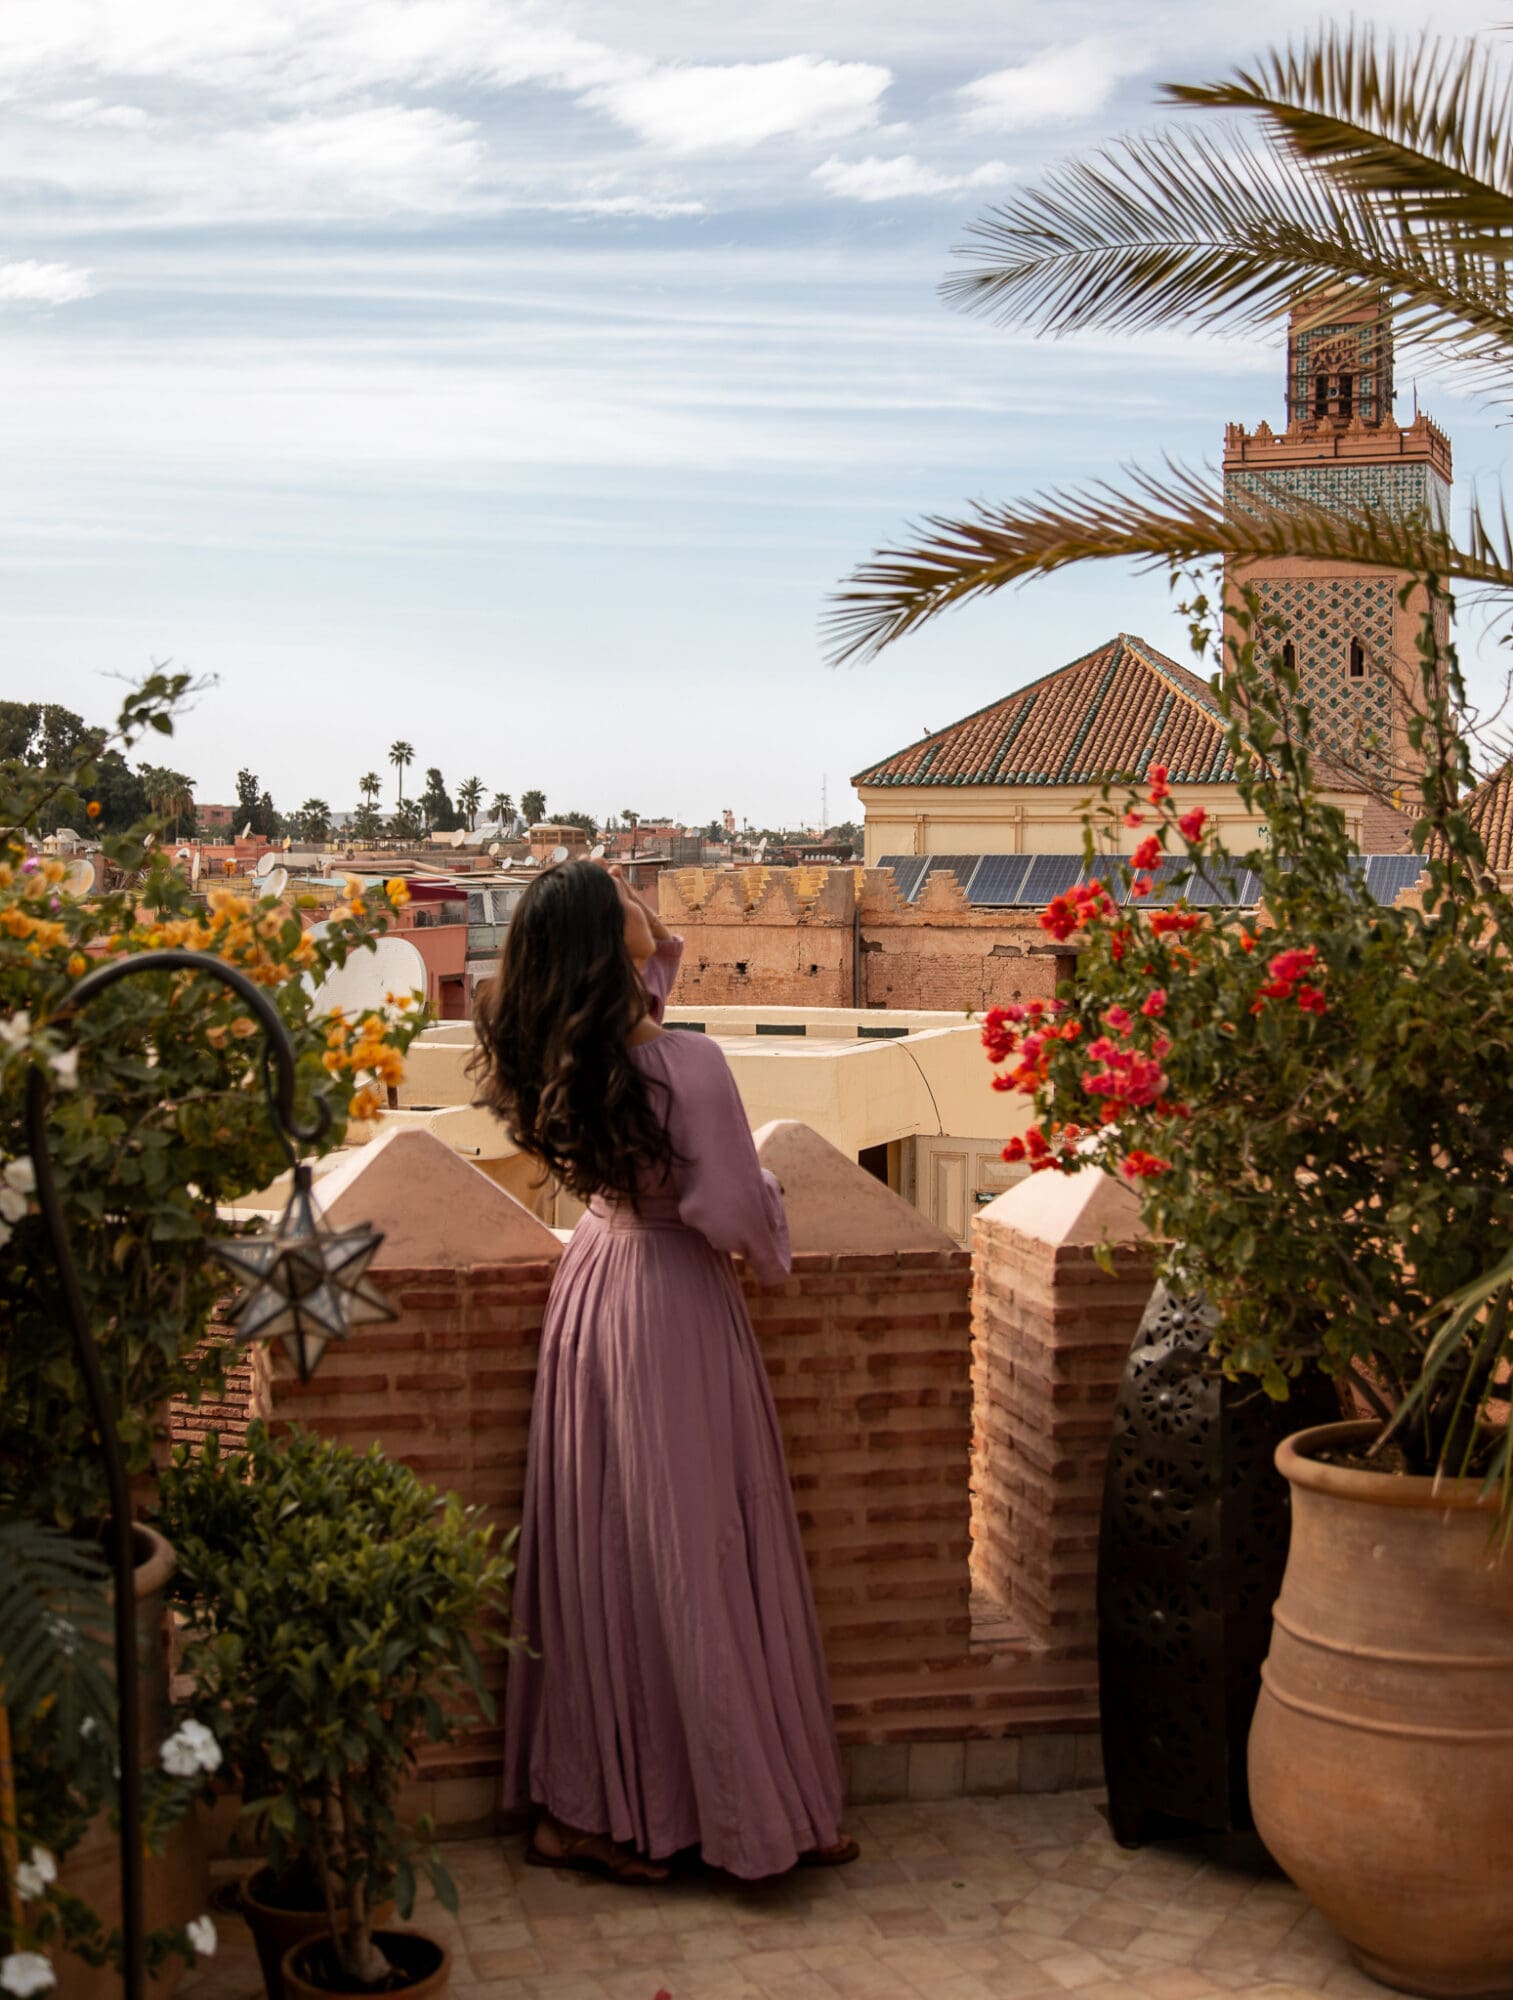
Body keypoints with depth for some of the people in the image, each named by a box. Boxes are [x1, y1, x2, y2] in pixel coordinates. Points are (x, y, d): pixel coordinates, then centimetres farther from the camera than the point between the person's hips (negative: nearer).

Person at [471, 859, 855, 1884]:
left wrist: (659, 955, 8)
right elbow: (732, 1214, -23)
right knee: (700, 1557, 3)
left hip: (594, 1290, 7)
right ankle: (756, 1809, 16)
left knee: (594, 1550, 14)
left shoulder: (551, 1062, -3)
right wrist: (771, 1195, -2)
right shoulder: (690, 1066, -24)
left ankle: (577, 1805, 24)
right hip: (676, 1308, -7)